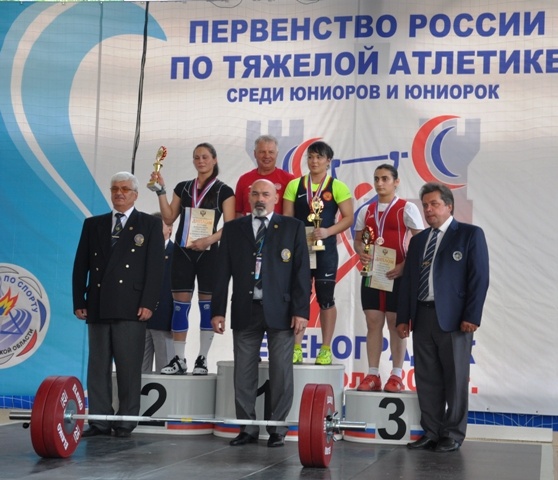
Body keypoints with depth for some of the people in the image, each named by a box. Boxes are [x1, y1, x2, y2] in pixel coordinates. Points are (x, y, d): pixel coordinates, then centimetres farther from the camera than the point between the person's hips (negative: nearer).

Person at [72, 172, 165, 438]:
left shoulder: (150, 224, 6)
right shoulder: (93, 224, 16)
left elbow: (155, 266, -1)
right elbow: (80, 265, 13)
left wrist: (148, 303, -10)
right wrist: (79, 301, 5)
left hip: (131, 307, -3)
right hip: (98, 306, 4)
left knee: (129, 367, -2)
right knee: (98, 366, 4)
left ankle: (126, 421, 5)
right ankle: (99, 420, 9)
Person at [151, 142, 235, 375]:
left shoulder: (224, 191, 2)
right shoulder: (183, 188, 12)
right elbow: (169, 217, 7)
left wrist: (210, 239, -19)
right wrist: (161, 190, 0)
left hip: (209, 253, -3)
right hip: (182, 251, 3)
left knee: (207, 304, 0)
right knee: (180, 304, 1)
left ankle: (202, 359, 5)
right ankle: (179, 359, 4)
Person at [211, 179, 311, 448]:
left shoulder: (292, 228, 5)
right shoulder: (233, 229, 10)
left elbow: (301, 272, 0)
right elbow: (223, 273, 8)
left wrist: (301, 310, -8)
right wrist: (218, 310, 2)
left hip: (280, 310, -2)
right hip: (245, 311, 2)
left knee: (281, 372, 1)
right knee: (244, 373, 4)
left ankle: (277, 428, 10)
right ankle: (247, 428, 13)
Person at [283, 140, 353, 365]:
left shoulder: (337, 187, -1)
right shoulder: (294, 185, 6)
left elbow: (348, 218, -4)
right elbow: (287, 218, 5)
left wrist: (327, 232, -18)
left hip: (325, 249, -2)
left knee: (325, 298, 3)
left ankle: (326, 350, 11)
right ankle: (296, 349, 9)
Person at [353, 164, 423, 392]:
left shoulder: (407, 208, -4)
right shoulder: (366, 211, 11)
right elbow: (358, 239, 17)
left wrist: (404, 266, -17)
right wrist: (361, 252, -6)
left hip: (397, 273, -4)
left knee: (395, 322, 1)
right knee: (373, 322, 4)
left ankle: (396, 376, 7)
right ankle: (373, 375, 7)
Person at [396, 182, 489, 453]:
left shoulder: (470, 235, 0)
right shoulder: (418, 240, 17)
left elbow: (479, 278, -6)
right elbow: (408, 280, 15)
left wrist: (471, 316, -13)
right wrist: (403, 317, 8)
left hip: (453, 318, -5)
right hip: (422, 317, 5)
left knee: (455, 379, 2)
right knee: (426, 379, 7)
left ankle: (453, 435, 10)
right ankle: (431, 432, 15)